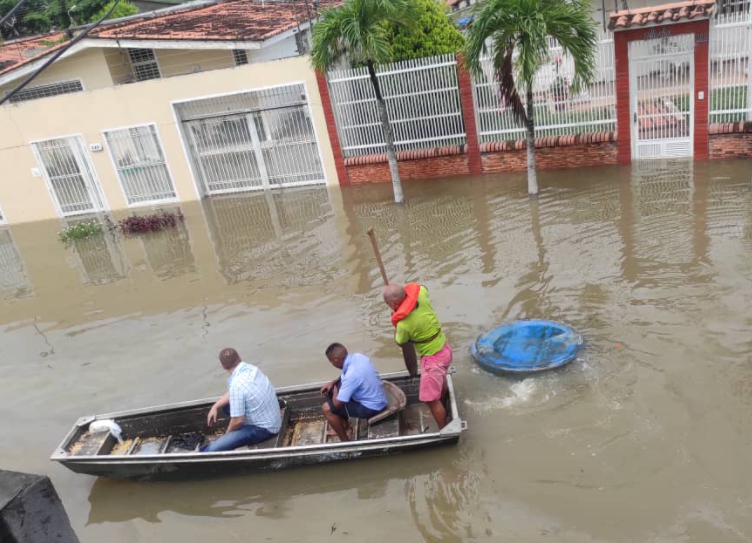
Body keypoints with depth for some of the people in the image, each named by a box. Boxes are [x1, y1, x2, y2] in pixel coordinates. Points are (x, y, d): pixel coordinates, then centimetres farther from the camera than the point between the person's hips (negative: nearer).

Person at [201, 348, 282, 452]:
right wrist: (215, 407, 6)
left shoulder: (237, 384, -27)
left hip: (263, 428, -9)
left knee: (213, 450, -18)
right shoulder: (251, 368, -2)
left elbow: (238, 421, -20)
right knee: (225, 404, 20)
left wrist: (227, 434, -1)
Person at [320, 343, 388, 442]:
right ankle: (346, 427, 31)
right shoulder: (357, 356, -7)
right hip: (375, 398, 9)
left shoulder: (351, 375, -32)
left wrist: (335, 390, -3)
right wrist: (333, 383, 6)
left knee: (327, 408, -10)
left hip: (372, 408, -9)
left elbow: (337, 403, -22)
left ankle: (345, 441, 8)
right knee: (331, 389, 16)